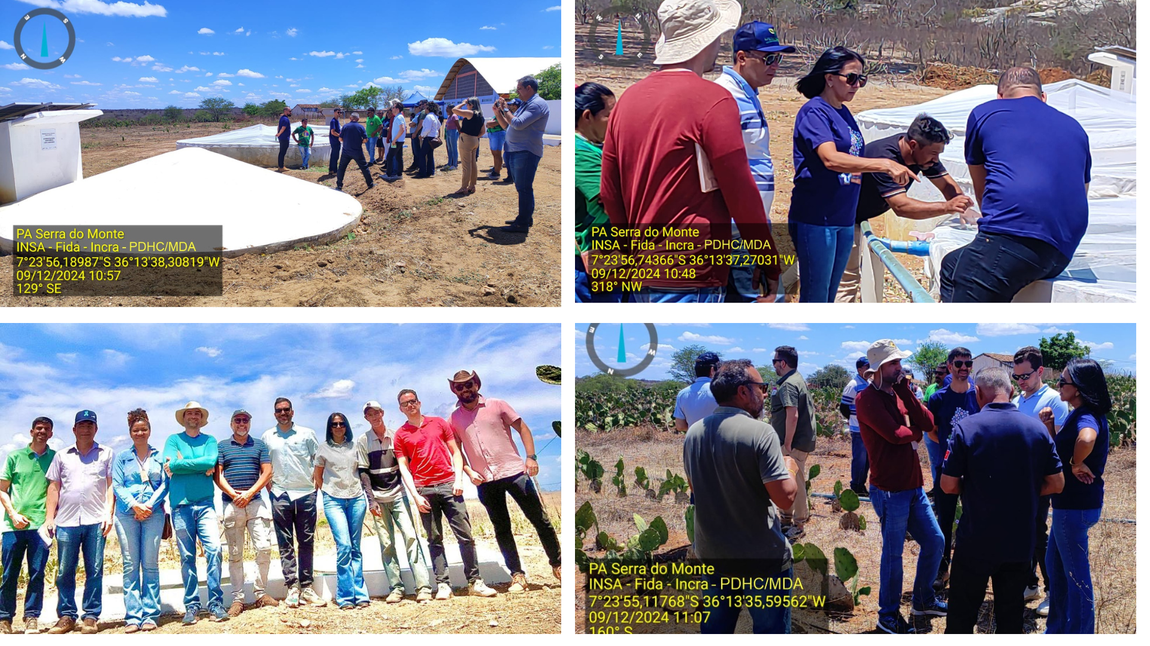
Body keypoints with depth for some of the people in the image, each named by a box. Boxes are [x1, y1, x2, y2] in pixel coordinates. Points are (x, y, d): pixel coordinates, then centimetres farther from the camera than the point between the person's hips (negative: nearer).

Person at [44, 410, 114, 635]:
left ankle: (91, 617, 1)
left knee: (94, 571, -3)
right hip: (66, 521, 2)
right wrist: (49, 517, 6)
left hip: (95, 522, -2)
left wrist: (109, 514, -3)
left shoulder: (106, 454, 12)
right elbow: (53, 488, 14)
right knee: (64, 572, 1)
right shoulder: (62, 456, 16)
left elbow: (111, 486, 7)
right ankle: (66, 616, 9)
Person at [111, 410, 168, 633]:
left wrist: (149, 506, -9)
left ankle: (150, 614, 0)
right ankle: (132, 616, -2)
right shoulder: (122, 457, 12)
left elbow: (164, 484, 5)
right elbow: (117, 486, 4)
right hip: (126, 514, 0)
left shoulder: (159, 457, 12)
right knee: (130, 565, -2)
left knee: (150, 564, -2)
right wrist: (134, 505, -10)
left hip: (153, 513, 0)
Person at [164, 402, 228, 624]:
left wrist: (181, 464, -7)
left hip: (205, 503, 0)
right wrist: (200, 467, -7)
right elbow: (169, 466, -7)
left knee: (214, 550, -12)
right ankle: (191, 606, 7)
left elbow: (211, 461, -8)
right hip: (181, 504, 0)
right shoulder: (174, 440, 10)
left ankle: (216, 603, -8)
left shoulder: (209, 440, 12)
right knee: (187, 557, 2)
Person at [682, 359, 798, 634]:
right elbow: (785, 497, -21)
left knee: (715, 630, 17)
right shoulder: (760, 433, -19)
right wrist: (791, 469, -2)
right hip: (762, 559, -6)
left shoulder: (694, 433, 1)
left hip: (713, 556, 6)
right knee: (771, 630, 6)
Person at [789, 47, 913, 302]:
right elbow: (831, 159, -27)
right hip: (816, 217, -8)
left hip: (843, 219, 8)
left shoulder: (844, 113, 13)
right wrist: (885, 164, -33)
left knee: (828, 298, 13)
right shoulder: (814, 111, -12)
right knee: (814, 298, -4)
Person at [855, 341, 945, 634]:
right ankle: (888, 615, 16)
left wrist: (904, 390, -10)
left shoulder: (898, 395, 11)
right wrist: (916, 432, -3)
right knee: (893, 554, 1)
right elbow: (895, 434, -24)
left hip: (914, 487, 8)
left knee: (934, 541, 16)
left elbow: (928, 422, -3)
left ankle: (923, 599, 34)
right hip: (890, 491, -8)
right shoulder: (867, 399, -13)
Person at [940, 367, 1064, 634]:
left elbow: (948, 486, -11)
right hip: (1020, 544, 3)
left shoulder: (965, 427, -13)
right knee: (1011, 619, 14)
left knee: (961, 620, 9)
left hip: (975, 544, -3)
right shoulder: (1038, 428, -3)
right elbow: (1056, 484, 1)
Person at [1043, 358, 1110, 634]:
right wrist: (1049, 425, 0)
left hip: (1076, 505, -10)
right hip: (1069, 502, 10)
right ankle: (1058, 627, 33)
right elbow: (1059, 451, 14)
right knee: (1055, 564, 21)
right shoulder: (1077, 415, 9)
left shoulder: (1087, 417, -21)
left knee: (1076, 572, 2)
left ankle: (1079, 633, 13)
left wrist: (1077, 465, -27)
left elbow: (1086, 439, -45)